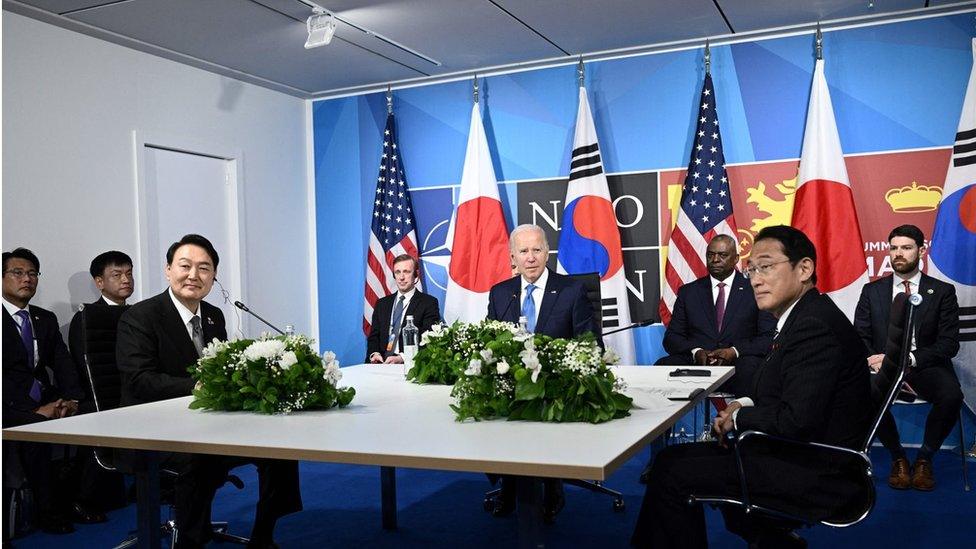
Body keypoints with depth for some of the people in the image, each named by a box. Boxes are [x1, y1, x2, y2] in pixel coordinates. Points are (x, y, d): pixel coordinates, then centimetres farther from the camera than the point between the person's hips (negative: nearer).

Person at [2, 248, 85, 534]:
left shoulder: (46, 319, 18)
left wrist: (71, 399, -9)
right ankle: (49, 512, -14)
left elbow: (63, 364, 10)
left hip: (45, 402, 5)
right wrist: (35, 410, -20)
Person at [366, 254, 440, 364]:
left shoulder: (429, 303, 2)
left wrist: (402, 358, -19)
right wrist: (374, 354, -5)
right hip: (382, 362, 4)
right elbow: (373, 336, 18)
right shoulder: (382, 303, 19)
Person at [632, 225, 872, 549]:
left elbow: (796, 420, -27)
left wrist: (738, 418, -11)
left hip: (814, 475, -10)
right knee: (675, 457, 13)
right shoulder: (804, 317, 9)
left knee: (672, 472, -11)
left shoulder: (814, 327, -21)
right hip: (801, 454, 10)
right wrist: (746, 405, 1)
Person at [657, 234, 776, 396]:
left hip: (738, 365, -1)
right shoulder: (688, 292, 17)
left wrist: (735, 352, -14)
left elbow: (769, 337, 3)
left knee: (751, 368, -37)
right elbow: (671, 337, 12)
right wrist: (696, 351, -10)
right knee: (664, 365, -29)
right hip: (695, 363, 2)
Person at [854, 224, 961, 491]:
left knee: (952, 396, -33)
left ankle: (924, 458, -4)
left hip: (926, 366, 0)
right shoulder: (872, 291, 11)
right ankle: (898, 457, -6)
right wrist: (880, 363, -17)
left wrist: (908, 359, -19)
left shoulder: (942, 292, 7)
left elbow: (949, 343, -2)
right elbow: (859, 337, 5)